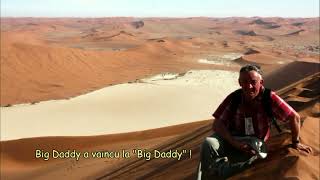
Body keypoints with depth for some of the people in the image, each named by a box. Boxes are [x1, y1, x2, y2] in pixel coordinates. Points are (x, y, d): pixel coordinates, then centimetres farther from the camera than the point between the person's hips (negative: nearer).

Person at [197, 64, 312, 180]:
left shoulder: (270, 98, -17)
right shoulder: (234, 98, -11)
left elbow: (294, 117, -7)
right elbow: (217, 124, -12)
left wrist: (296, 142, 5)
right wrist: (234, 143, -25)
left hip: (255, 141, 0)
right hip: (231, 138, 1)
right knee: (209, 143, -30)